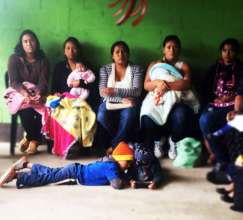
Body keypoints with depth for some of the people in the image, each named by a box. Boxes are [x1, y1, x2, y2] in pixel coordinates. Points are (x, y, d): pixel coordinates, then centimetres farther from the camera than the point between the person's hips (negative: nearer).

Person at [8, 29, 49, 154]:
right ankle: (35, 138, -9)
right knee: (25, 108, -34)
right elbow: (14, 82, -10)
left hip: (38, 95, 2)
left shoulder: (42, 60, 6)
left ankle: (30, 138, -8)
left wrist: (38, 94, -29)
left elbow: (43, 81, -6)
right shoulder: (14, 59, 0)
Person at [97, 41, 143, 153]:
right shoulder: (105, 69, 8)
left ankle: (114, 146, -17)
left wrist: (114, 91, -20)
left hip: (129, 104, -1)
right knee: (101, 116, -32)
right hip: (110, 103, 1)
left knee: (128, 116, -36)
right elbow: (102, 92, -4)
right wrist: (122, 99, -18)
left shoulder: (136, 69, 5)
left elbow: (137, 91, -10)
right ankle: (122, 142, -9)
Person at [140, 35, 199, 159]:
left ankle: (174, 142, -5)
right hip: (157, 100, 1)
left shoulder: (183, 66, 18)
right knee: (147, 117, -33)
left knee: (181, 115, -36)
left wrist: (167, 84, -15)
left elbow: (186, 84, -2)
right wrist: (157, 83, -13)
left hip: (177, 100, 0)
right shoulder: (154, 65, 22)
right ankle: (156, 141, -1)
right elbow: (146, 85, 9)